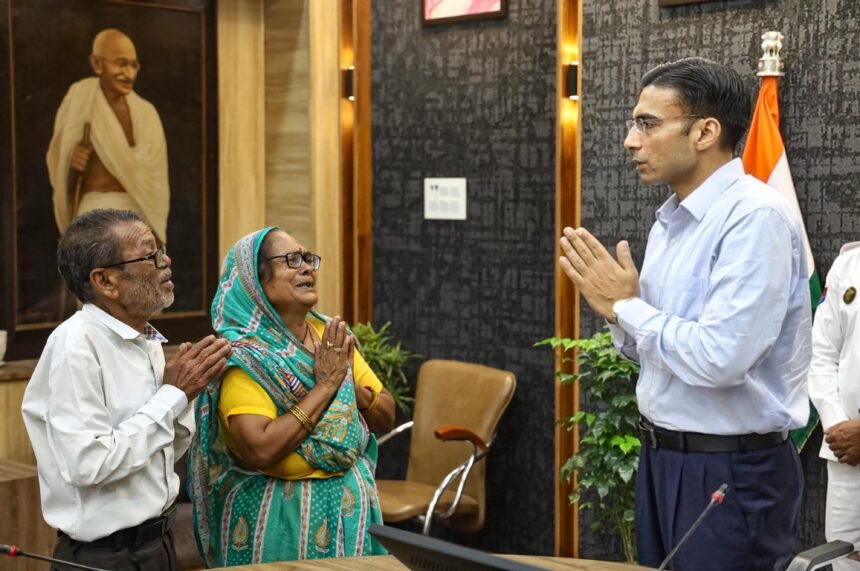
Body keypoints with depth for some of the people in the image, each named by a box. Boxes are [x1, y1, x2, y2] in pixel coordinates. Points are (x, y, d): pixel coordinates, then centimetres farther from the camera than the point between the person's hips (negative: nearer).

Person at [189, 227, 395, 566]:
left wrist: (354, 390, -13)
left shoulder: (331, 335, 3)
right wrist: (326, 384, -20)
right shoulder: (244, 355, -15)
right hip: (281, 522, -6)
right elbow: (259, 451, -27)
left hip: (351, 513, 6)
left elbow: (386, 419, 7)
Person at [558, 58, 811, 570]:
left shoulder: (755, 217, -18)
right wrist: (618, 308, -4)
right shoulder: (669, 221, 9)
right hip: (661, 457, 8)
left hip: (732, 472, -8)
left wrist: (626, 306, -14)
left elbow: (719, 358, -28)